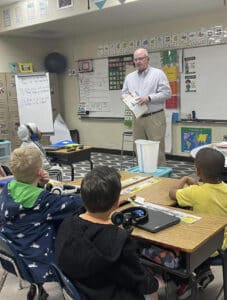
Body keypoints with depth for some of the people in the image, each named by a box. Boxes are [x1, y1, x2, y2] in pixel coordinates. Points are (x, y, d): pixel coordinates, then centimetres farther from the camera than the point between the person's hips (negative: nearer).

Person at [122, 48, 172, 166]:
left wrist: (149, 98, -18)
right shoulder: (129, 77, 15)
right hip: (137, 118, 5)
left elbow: (166, 93, -7)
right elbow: (124, 94, 17)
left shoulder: (158, 73, 0)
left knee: (157, 149, -5)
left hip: (155, 117, -5)